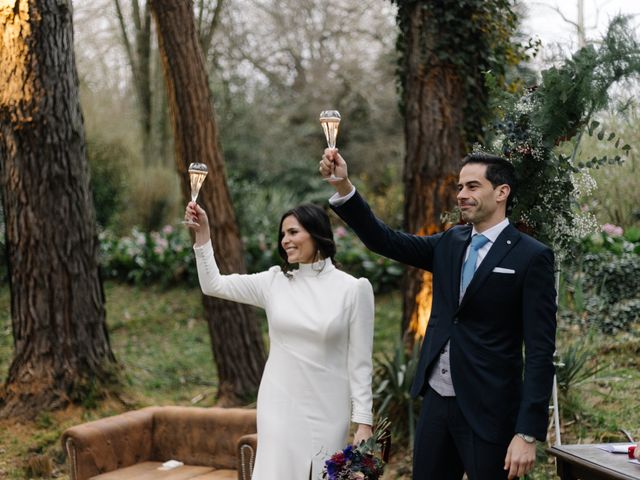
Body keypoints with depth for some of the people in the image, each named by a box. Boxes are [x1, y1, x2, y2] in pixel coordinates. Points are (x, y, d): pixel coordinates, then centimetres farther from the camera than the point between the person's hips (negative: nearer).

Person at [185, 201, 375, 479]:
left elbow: (360, 361, -4)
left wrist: (364, 421, -7)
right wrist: (202, 233, 1)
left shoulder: (353, 289, -4)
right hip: (279, 405, 2)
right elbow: (213, 285, 10)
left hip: (326, 410, -2)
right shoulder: (275, 282, 5)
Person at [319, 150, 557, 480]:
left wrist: (528, 433, -18)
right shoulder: (449, 244, 10)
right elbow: (383, 240, 4)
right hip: (437, 401, 6)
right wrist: (342, 185, -10)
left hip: (488, 411, -6)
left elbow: (540, 350, -12)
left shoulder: (531, 256, -8)